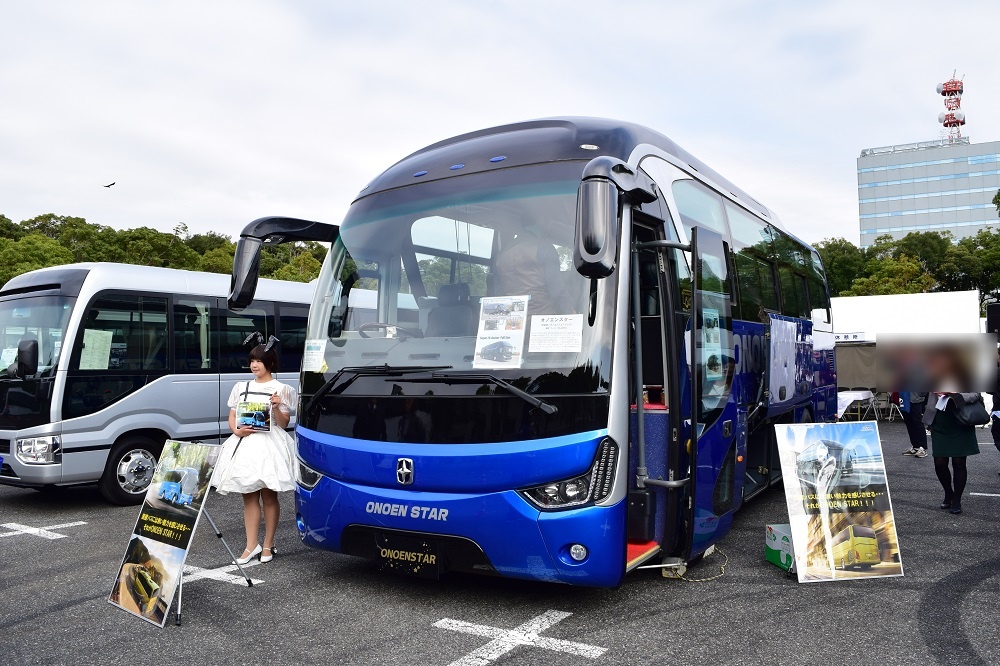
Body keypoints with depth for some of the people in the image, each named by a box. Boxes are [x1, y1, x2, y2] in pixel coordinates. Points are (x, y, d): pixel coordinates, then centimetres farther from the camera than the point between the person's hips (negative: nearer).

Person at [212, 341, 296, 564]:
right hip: (245, 444, 4)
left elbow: (283, 424, 0)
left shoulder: (280, 389, 1)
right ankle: (251, 545, 12)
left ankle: (268, 545, 10)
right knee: (249, 495, 6)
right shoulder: (241, 387, 13)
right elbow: (232, 416, 14)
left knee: (268, 495, 1)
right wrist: (237, 430, -7)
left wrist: (276, 408, -19)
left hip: (269, 443, -4)